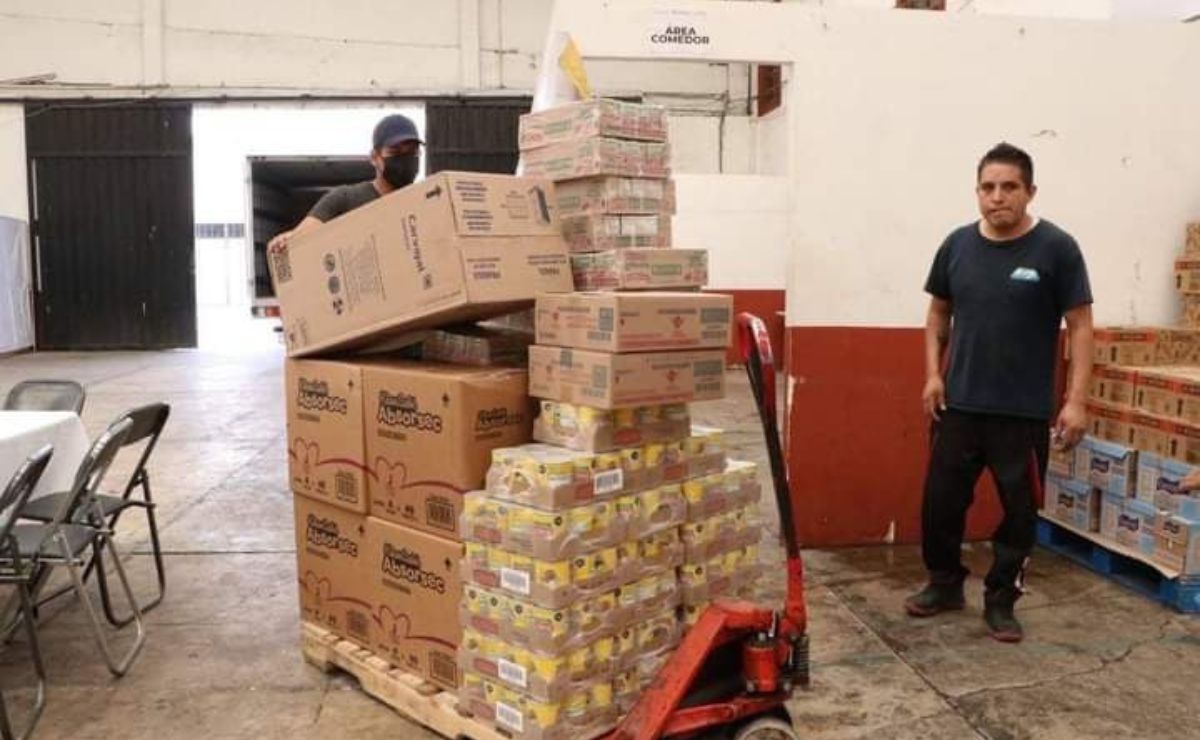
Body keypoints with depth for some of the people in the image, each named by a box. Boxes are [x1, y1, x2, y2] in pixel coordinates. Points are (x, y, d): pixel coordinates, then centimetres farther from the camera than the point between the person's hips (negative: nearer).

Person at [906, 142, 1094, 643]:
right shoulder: (957, 245, 4)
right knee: (941, 500, 10)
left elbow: (1079, 326, -5)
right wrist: (933, 373, 2)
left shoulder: (1056, 248, -7)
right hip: (958, 405, 3)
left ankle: (1000, 601, 24)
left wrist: (1076, 400, -11)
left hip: (1024, 412, -3)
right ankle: (945, 584, 31)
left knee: (1019, 511, 7)